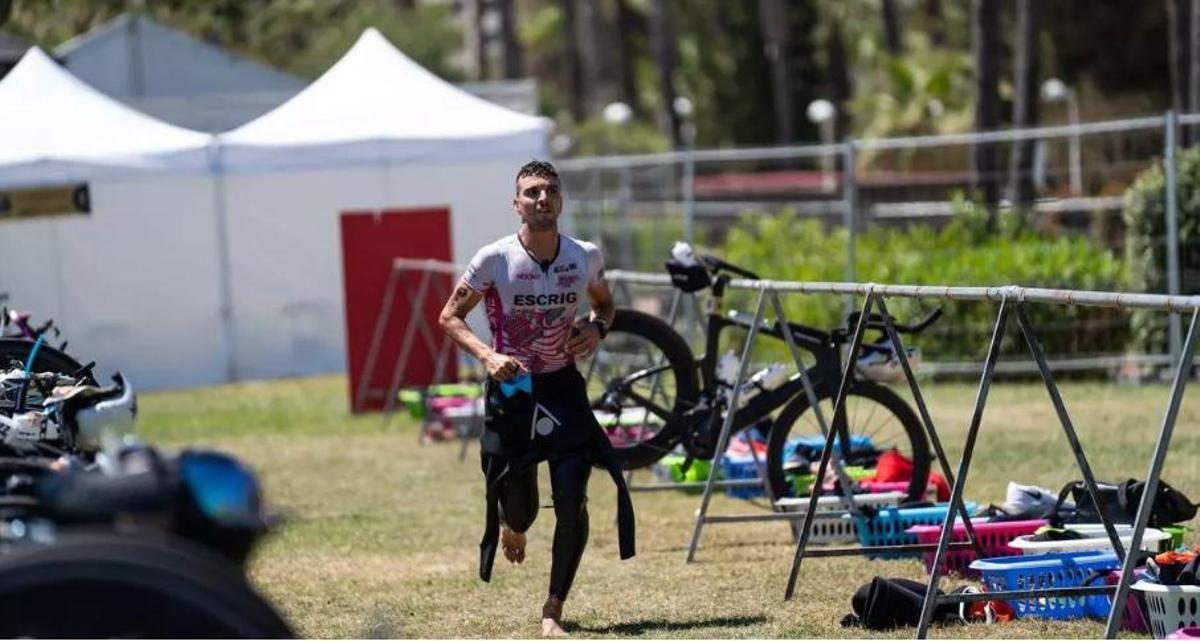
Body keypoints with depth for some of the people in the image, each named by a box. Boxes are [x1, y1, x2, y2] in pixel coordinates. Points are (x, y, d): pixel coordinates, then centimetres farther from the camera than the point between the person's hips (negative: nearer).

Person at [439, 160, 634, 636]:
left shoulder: (586, 257, -4)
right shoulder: (495, 259, -12)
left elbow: (604, 303, 17)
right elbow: (450, 316, -4)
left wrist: (597, 328, -6)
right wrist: (487, 355, -21)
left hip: (562, 388, 1)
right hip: (510, 390, -1)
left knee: (573, 503, -11)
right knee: (518, 504, 8)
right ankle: (513, 526, 50)